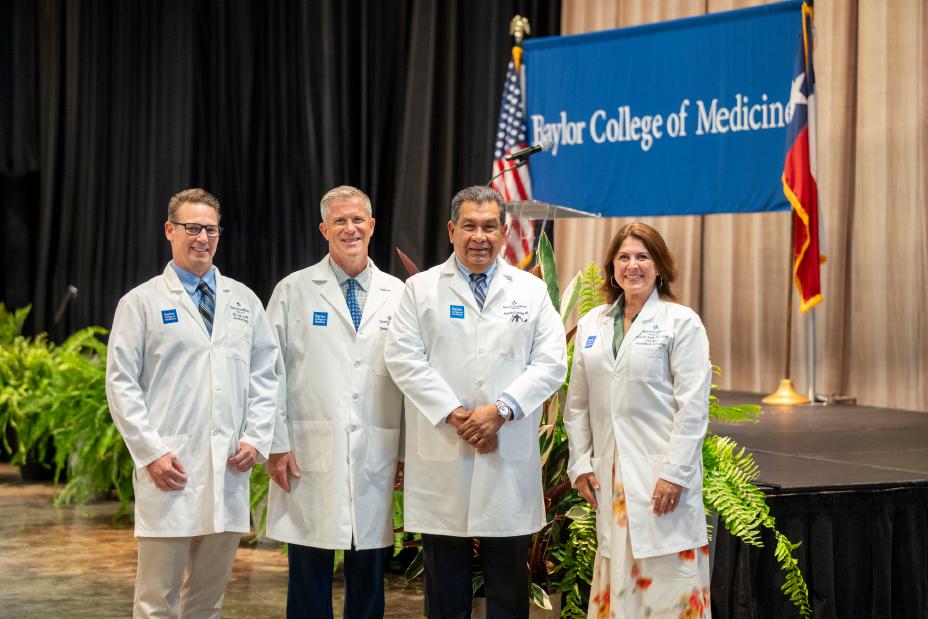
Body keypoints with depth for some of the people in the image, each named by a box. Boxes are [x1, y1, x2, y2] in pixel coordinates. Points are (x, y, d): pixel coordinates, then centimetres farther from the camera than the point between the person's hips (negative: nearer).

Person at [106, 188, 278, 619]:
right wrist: (151, 453, -10)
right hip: (170, 470, -4)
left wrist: (256, 439, 1)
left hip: (230, 470, 4)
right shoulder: (141, 303, 3)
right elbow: (121, 384, -1)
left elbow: (265, 375, 14)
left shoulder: (244, 300, 14)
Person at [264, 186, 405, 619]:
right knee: (309, 573, 2)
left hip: (376, 456, 2)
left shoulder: (398, 295, 9)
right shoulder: (293, 291, 4)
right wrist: (276, 445, -5)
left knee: (369, 577, 8)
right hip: (309, 453, -2)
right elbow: (270, 371, 2)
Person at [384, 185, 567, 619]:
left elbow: (551, 363, 1)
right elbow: (404, 358, -3)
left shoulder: (532, 291, 9)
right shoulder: (421, 289, 7)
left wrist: (501, 410, -12)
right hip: (441, 457, -1)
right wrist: (455, 415, -13)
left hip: (510, 460, 1)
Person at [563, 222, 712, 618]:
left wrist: (675, 473, -13)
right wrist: (580, 464, 6)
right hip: (610, 475, 4)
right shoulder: (591, 325, 12)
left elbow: (693, 405, -8)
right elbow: (577, 403, 14)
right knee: (616, 583, 7)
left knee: (668, 582, -4)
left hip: (662, 473, -4)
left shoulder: (681, 322, -2)